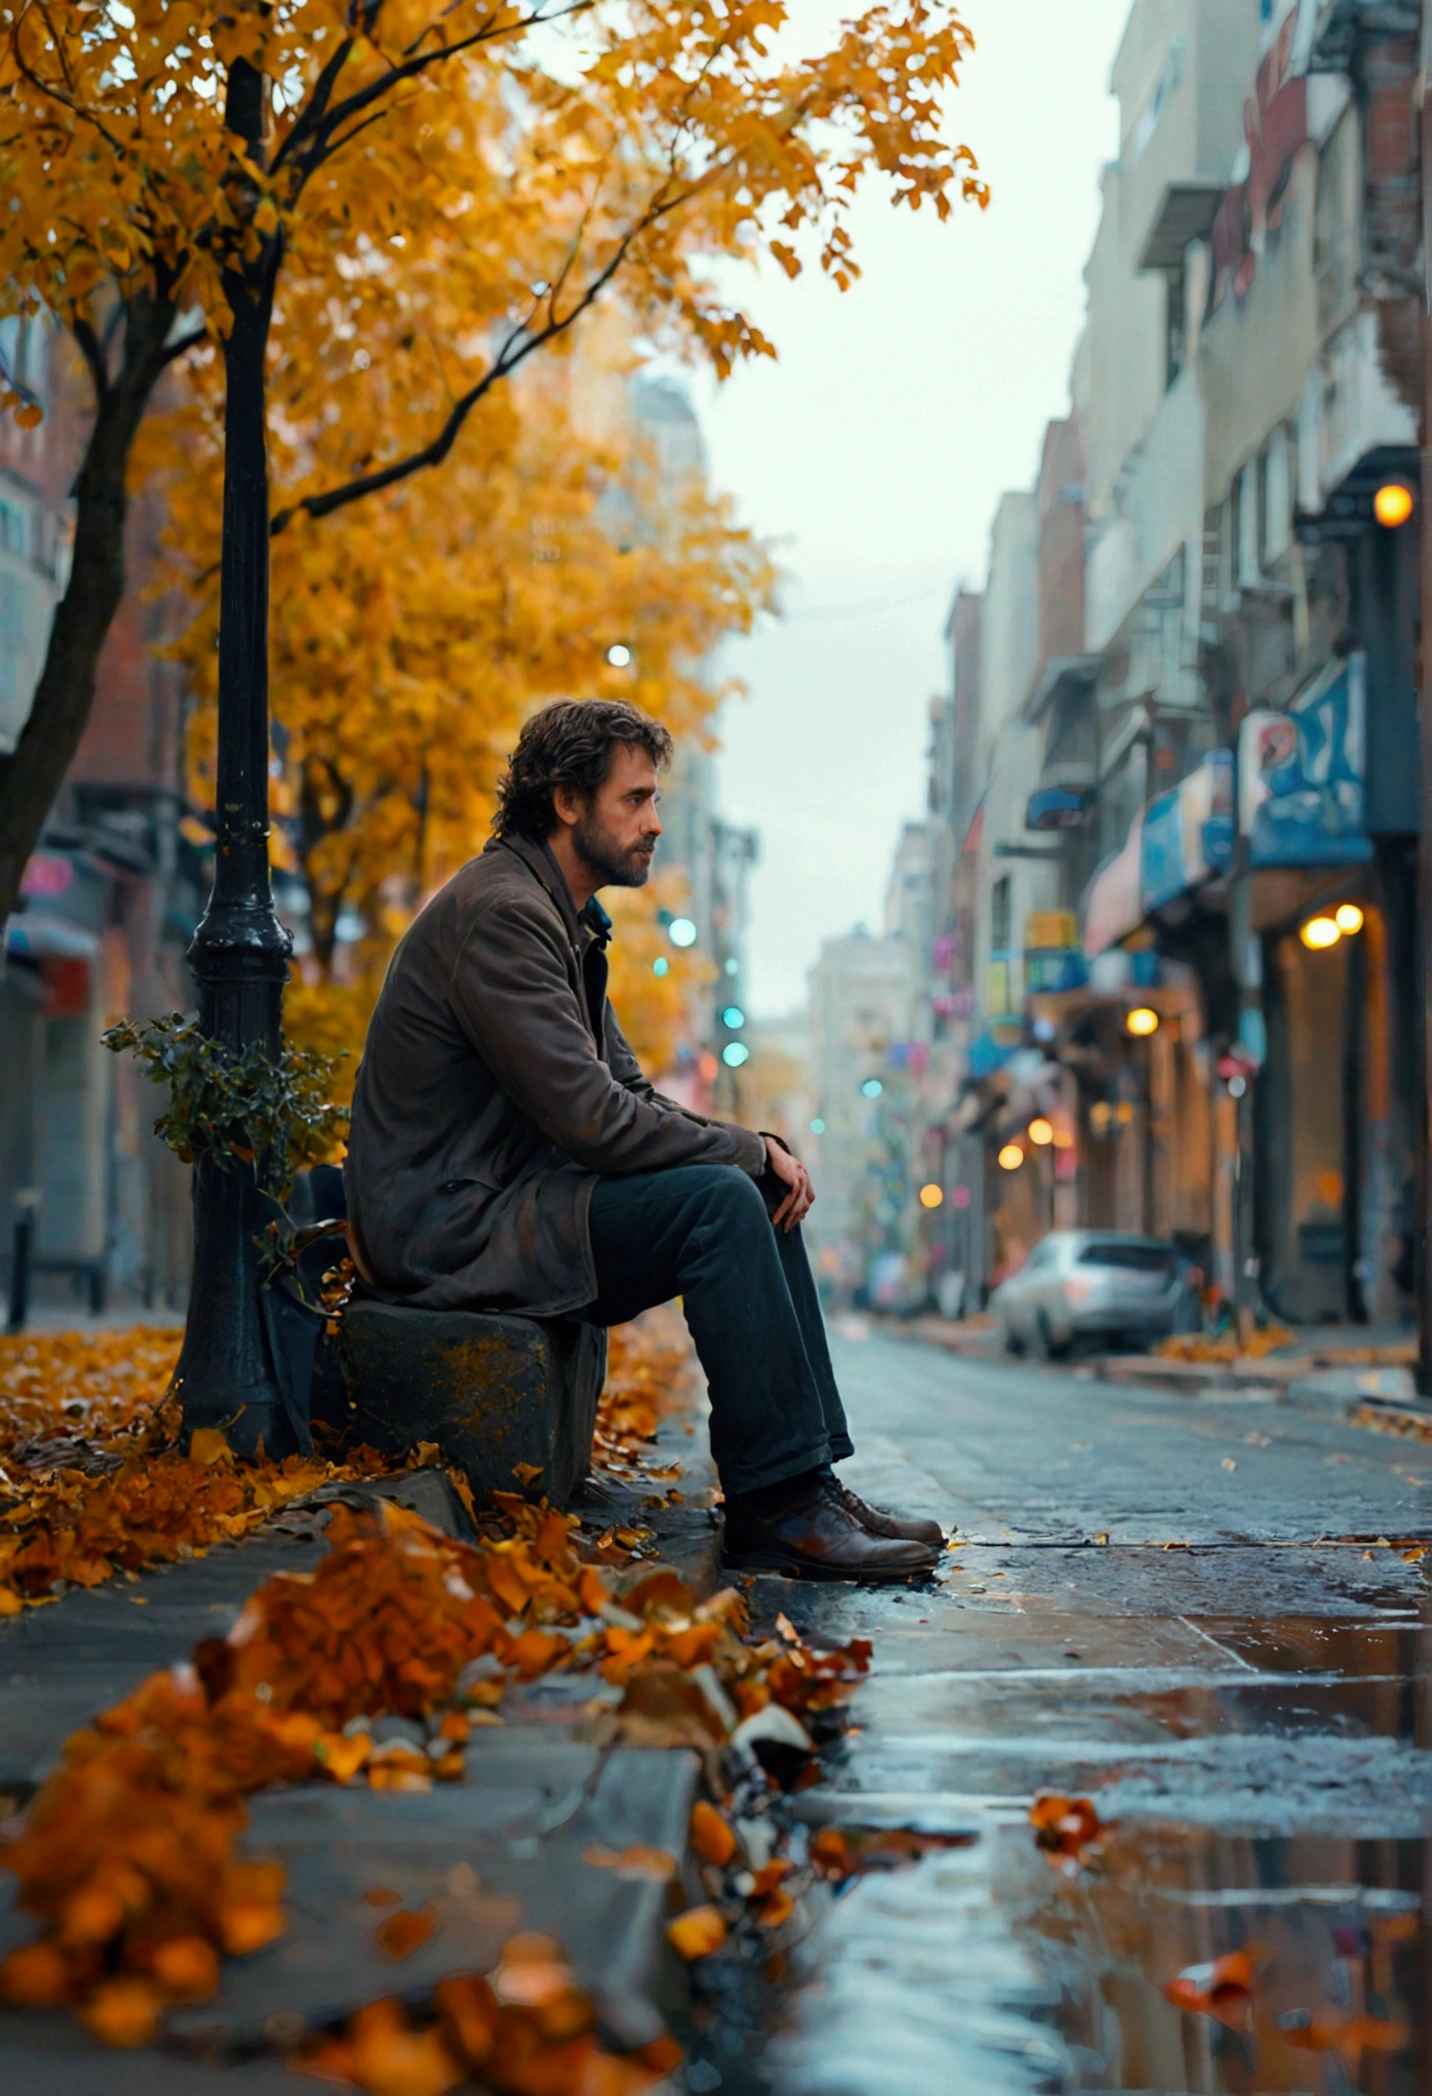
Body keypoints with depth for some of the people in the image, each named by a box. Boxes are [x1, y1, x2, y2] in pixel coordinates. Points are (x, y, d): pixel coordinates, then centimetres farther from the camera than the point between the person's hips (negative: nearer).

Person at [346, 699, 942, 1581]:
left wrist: (758, 1150, -2)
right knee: (719, 1201, -22)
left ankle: (812, 1482, 1)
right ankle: (777, 1503, -18)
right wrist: (746, 1147, -11)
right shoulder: (499, 913, -17)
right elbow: (591, 1120, -23)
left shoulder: (568, 920, 17)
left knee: (761, 1195, 4)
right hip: (453, 1227, -10)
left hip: (514, 1197, 10)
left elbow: (632, 1094, 16)